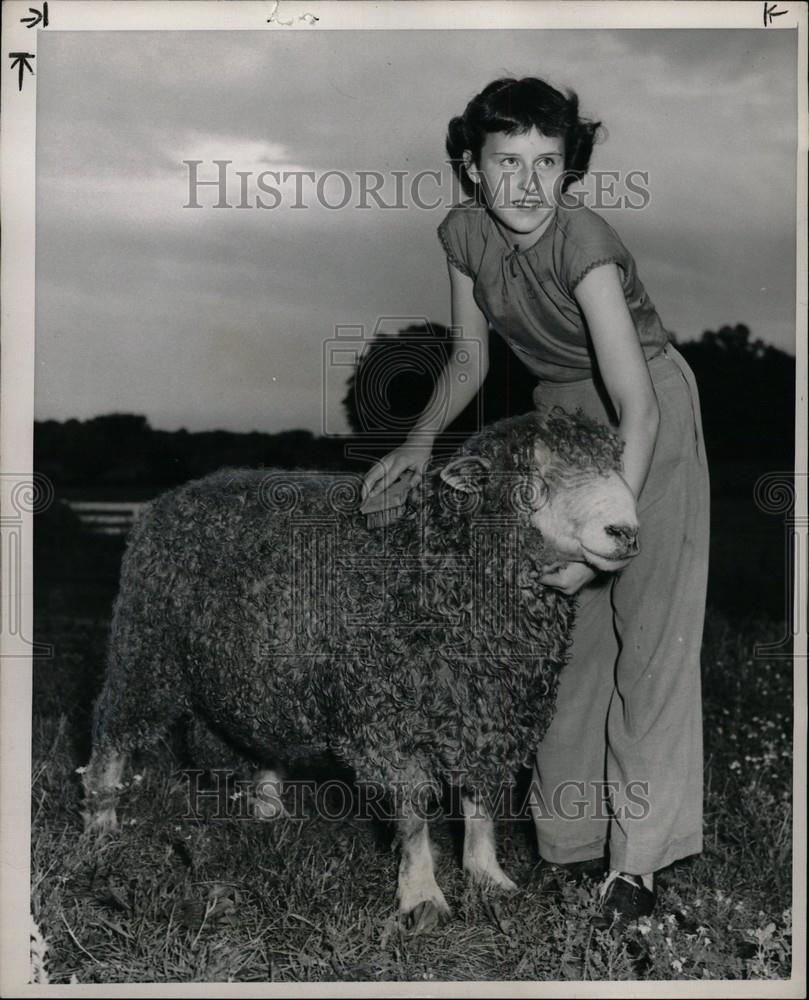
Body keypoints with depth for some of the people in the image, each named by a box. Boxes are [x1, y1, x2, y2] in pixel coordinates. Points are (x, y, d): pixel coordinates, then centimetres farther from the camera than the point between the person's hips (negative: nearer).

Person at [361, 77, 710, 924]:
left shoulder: (583, 245, -32)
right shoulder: (463, 234, -12)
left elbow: (637, 411, -36)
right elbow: (471, 356, 2)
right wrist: (420, 440, -13)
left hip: (648, 406, -6)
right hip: (559, 405, 6)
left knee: (649, 625, -10)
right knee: (569, 624, 11)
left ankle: (636, 857, -6)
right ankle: (570, 823, 24)